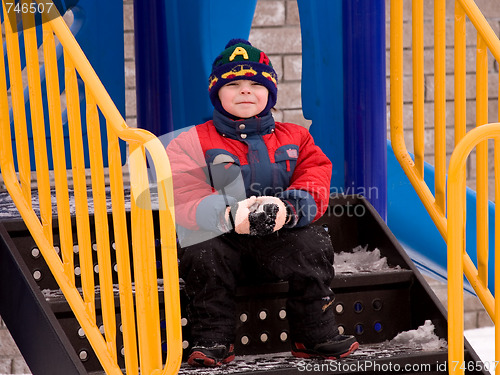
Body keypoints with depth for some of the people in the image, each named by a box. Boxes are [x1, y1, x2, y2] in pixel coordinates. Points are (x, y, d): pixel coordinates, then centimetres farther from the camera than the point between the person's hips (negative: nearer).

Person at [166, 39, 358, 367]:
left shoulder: (295, 138, 13)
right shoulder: (191, 144, 4)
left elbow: (314, 185, 0)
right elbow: (184, 201, -10)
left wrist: (287, 208, -25)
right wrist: (230, 214, -30)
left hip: (278, 241, 1)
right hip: (220, 239, -1)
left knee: (313, 242, -26)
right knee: (200, 253, -32)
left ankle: (317, 336, -11)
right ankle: (212, 340, -15)